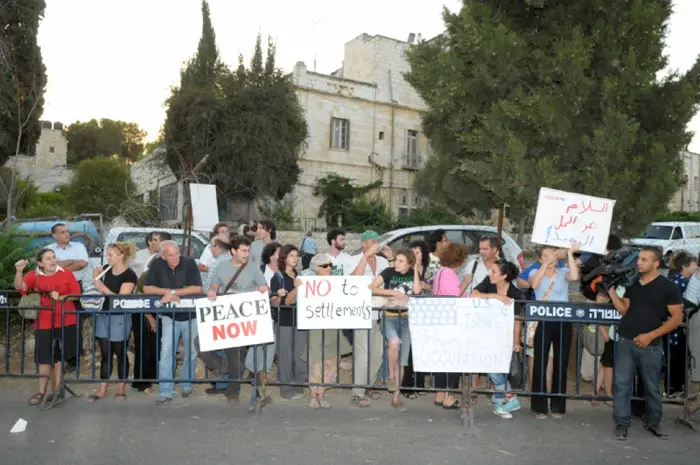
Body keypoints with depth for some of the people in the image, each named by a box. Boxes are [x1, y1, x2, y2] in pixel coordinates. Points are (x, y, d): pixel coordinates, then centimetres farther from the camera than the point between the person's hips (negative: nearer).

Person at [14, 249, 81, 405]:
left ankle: (56, 390, 23)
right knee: (44, 358, 4)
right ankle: (42, 392, 16)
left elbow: (76, 294, -2)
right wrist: (19, 271, -36)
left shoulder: (66, 273, -2)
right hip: (44, 324, 0)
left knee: (58, 357, 11)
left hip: (66, 323, 0)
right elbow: (19, 287, -20)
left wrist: (60, 297, -17)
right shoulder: (34, 275, -2)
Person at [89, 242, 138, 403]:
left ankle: (121, 389, 17)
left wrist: (103, 287, -20)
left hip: (120, 318, -6)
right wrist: (97, 278, 0)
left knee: (120, 354, 5)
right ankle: (102, 389, 16)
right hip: (103, 315, 6)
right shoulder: (108, 272, 9)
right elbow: (102, 293, 13)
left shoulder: (129, 275, -13)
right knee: (105, 353, 10)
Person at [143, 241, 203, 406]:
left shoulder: (189, 263, -13)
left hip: (191, 316, 0)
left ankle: (186, 385, 30)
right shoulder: (157, 264, -7)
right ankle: (165, 392, 1)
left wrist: (173, 292, -22)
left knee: (192, 352, 10)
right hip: (169, 317, 0)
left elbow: (197, 288, -19)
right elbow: (147, 288, -6)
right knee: (166, 353, -6)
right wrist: (168, 292, -18)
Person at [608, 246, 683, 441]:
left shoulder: (668, 287, -5)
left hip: (650, 345, -3)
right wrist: (611, 291, -3)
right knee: (621, 383, 0)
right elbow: (624, 310, 9)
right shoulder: (632, 283, 8)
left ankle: (653, 422, 27)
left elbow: (677, 318, -6)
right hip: (625, 341, 3)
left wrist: (651, 335, -13)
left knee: (652, 386, 10)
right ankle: (622, 423, 8)